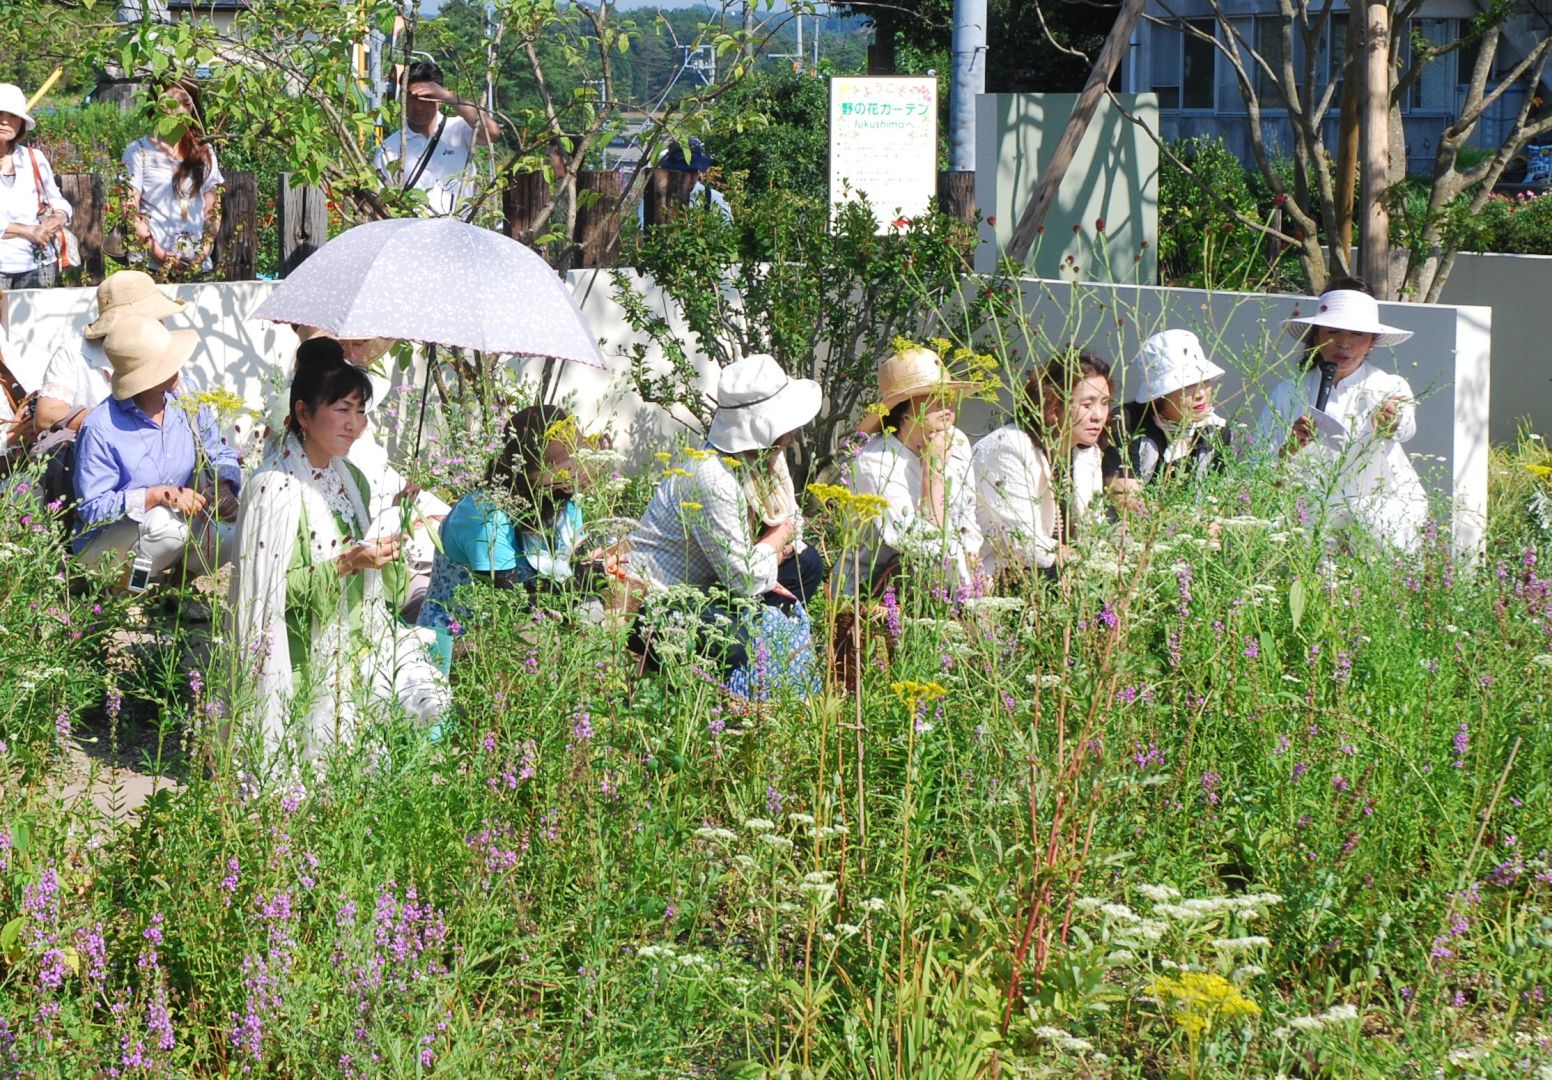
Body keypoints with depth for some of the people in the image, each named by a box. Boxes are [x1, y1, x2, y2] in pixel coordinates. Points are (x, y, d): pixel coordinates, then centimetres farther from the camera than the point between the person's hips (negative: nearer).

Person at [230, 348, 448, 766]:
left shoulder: (352, 480, 11)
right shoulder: (274, 488, -15)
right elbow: (272, 589, -20)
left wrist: (381, 553, 0)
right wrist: (346, 563, -26)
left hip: (352, 649, 8)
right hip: (300, 664, -8)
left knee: (427, 696, -11)